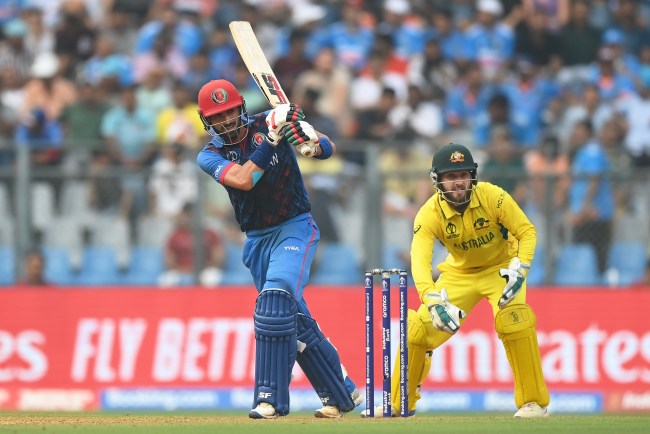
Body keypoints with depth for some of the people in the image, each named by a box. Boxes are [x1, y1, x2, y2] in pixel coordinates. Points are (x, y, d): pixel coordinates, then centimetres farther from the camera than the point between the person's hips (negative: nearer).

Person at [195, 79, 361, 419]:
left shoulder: (267, 123, -7)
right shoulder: (210, 156, -3)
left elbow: (328, 149, -7)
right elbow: (243, 179, -22)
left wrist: (310, 142, -30)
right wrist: (271, 140, -30)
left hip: (295, 227, -4)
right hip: (257, 239, 4)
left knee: (276, 298, -25)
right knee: (296, 319, 6)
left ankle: (271, 397, -26)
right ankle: (341, 393, 20)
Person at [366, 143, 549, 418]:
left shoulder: (493, 197, -26)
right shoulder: (430, 214, -24)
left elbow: (526, 231, -18)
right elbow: (419, 259, -38)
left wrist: (519, 269, -36)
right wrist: (432, 300, -55)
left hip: (500, 268, -2)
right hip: (459, 272, 2)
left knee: (513, 318, -29)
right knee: (419, 326, -6)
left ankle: (534, 401, -17)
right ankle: (399, 403, 16)